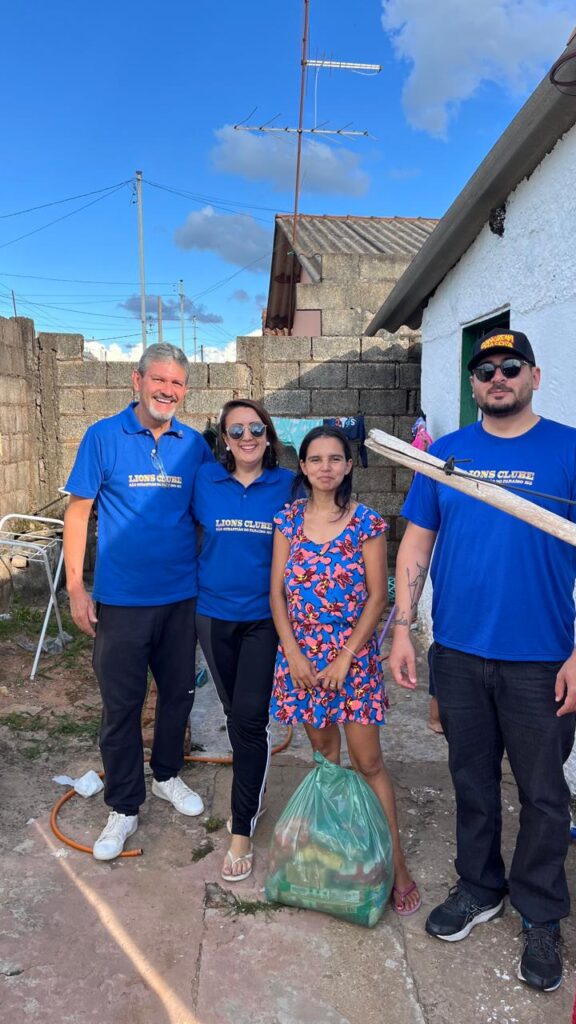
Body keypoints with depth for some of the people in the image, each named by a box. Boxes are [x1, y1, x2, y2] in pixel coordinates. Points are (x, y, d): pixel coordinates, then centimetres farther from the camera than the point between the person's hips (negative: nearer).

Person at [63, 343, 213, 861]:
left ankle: (168, 775, 41)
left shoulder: (194, 444, 1)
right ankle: (124, 808, 26)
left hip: (182, 597, 3)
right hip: (121, 600, -3)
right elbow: (78, 511, -4)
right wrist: (76, 587, -7)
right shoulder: (103, 437, -6)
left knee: (179, 693, 17)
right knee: (121, 706, 7)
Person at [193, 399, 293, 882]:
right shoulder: (206, 480, -1)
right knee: (234, 711, 17)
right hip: (215, 614, 3)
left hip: (265, 617, -2)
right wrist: (205, 579, 7)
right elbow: (197, 535, 11)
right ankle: (252, 791, 40)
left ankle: (242, 829, 11)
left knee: (250, 717, -3)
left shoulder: (287, 485, -5)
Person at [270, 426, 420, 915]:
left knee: (368, 761, 0)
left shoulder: (366, 522, -7)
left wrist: (345, 658, -12)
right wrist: (293, 653, -6)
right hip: (302, 651, 3)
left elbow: (377, 596, -8)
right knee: (322, 747, 17)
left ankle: (396, 862, 12)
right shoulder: (289, 519, 1)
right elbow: (278, 590, 1)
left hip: (352, 653, -3)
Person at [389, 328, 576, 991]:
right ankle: (479, 889, 40)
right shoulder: (446, 453, 4)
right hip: (457, 654, 3)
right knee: (472, 780, 18)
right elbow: (416, 544, 5)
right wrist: (401, 628, -1)